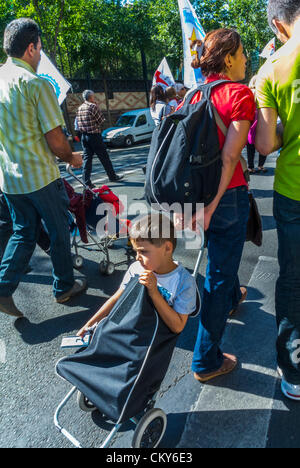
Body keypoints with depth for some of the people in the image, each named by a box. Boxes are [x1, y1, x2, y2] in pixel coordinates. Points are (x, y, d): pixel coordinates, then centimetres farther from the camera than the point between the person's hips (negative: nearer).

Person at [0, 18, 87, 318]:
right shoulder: (36, 84, -14)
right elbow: (55, 140, -17)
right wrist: (71, 158, 3)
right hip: (40, 176, -6)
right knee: (59, 232, 11)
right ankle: (64, 287, 25)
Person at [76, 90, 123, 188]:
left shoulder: (79, 108, 10)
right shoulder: (93, 106, -10)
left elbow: (77, 123, 14)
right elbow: (101, 120, -7)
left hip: (84, 136, 6)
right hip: (94, 136, -6)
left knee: (87, 159, 5)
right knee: (104, 157, 5)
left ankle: (86, 182, 2)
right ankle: (112, 176, 16)